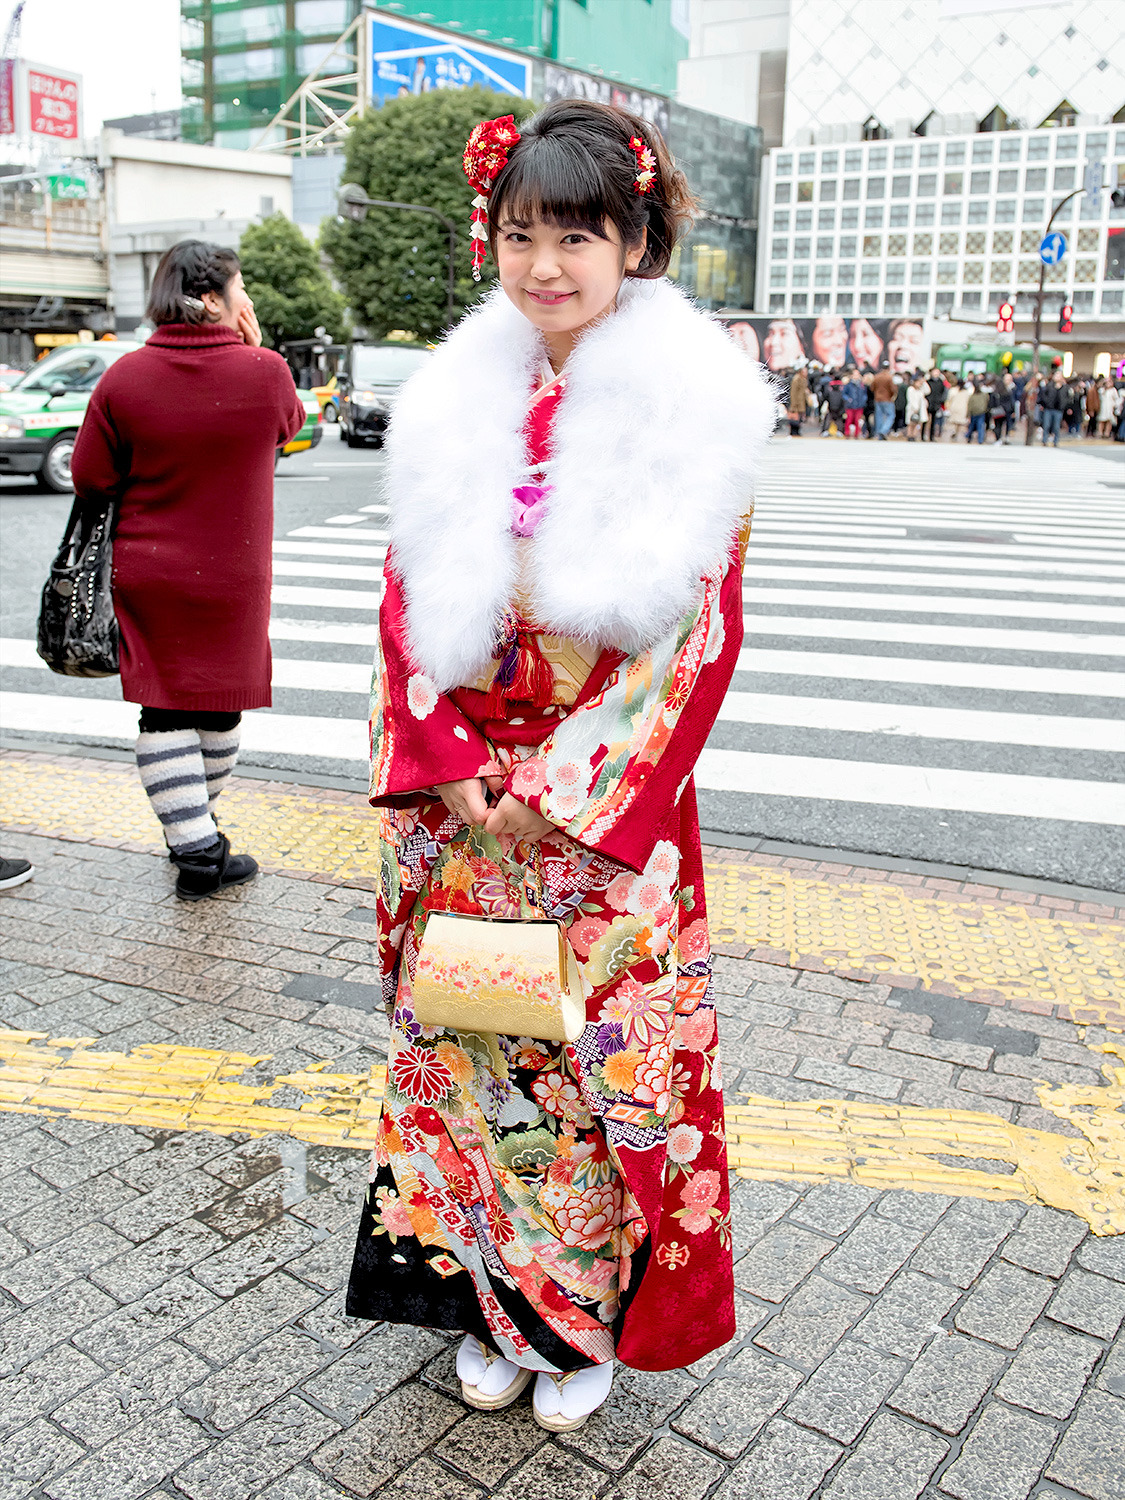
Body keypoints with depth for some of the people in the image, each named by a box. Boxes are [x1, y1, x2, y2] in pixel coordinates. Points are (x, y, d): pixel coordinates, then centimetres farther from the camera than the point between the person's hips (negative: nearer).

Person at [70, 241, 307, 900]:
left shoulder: (124, 377, -7)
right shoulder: (264, 371, -11)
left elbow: (91, 480, -3)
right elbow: (290, 424, 12)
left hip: (146, 574, 1)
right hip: (232, 578, -1)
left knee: (164, 711, 7)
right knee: (219, 704, 16)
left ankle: (195, 846, 4)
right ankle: (199, 829, 32)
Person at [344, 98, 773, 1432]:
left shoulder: (693, 408, -6)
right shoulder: (455, 402, 6)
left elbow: (701, 627, -10)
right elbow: (409, 601, 6)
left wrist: (568, 790, -14)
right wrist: (444, 764, -7)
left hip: (606, 810, -3)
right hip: (463, 806, 4)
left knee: (599, 1056, 7)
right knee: (467, 1045, 12)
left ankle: (586, 1317, 32)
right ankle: (492, 1303, 35)